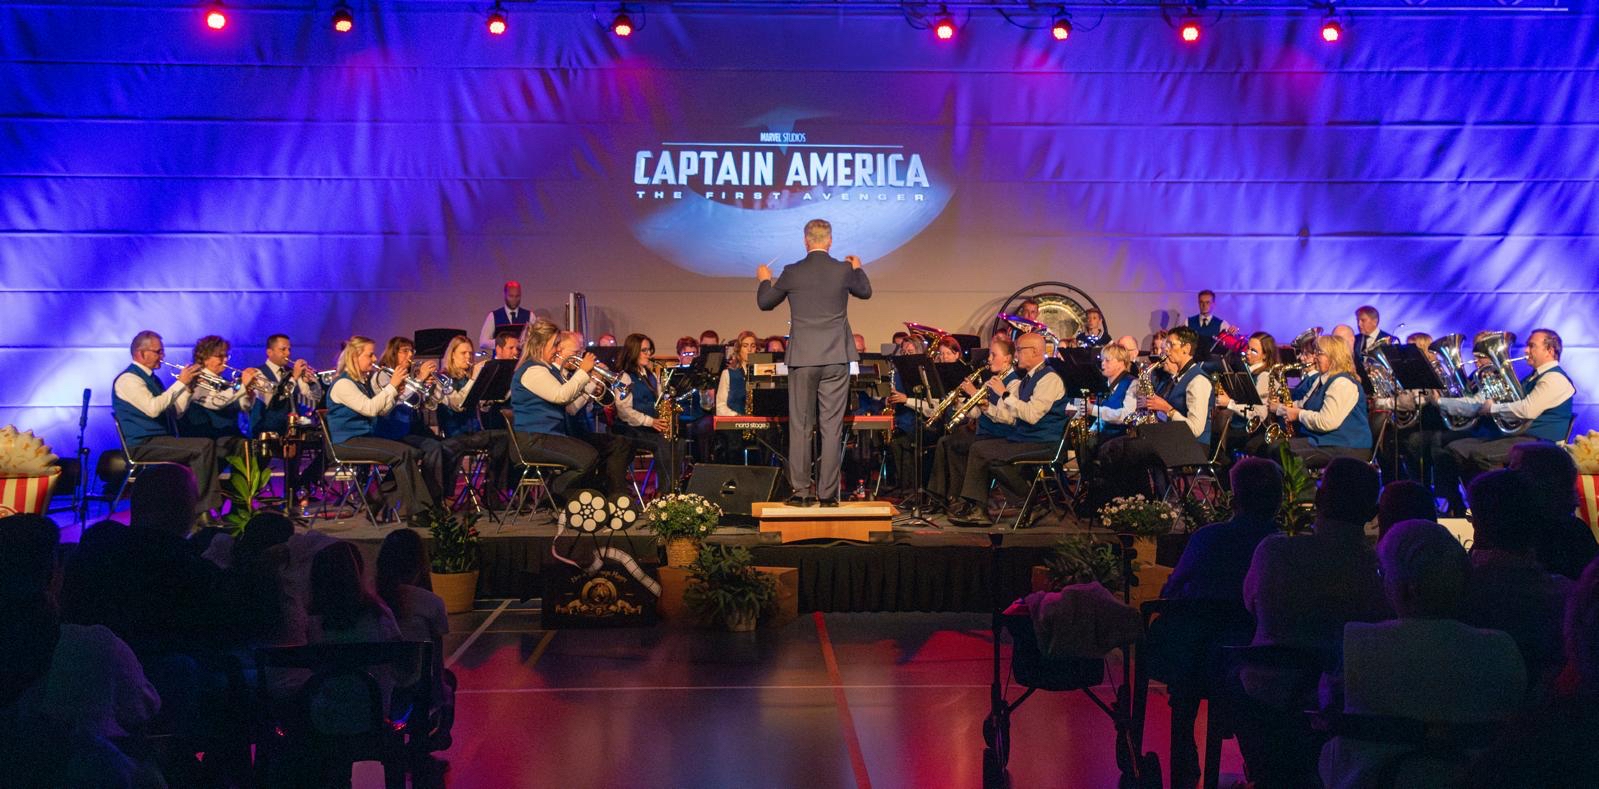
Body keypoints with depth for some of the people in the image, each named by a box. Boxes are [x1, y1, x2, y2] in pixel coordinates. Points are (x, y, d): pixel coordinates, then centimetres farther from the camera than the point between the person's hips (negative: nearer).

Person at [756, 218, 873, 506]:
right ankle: (828, 492, 3)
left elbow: (764, 303, 10)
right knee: (832, 427, 3)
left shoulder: (792, 273, -3)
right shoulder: (844, 270, -2)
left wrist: (764, 280, 30)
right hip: (836, 359, 1)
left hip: (802, 359, 0)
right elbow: (865, 292, 19)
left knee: (800, 427, 6)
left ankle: (801, 490, 5)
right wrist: (857, 268, 38)